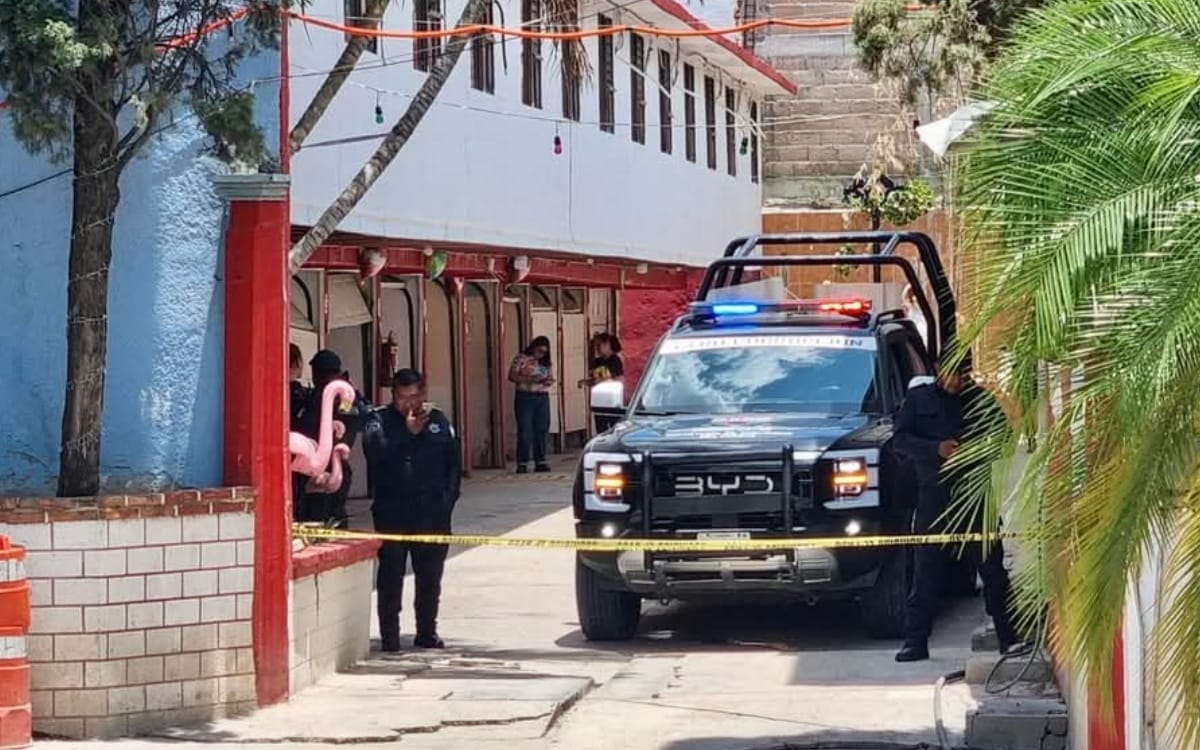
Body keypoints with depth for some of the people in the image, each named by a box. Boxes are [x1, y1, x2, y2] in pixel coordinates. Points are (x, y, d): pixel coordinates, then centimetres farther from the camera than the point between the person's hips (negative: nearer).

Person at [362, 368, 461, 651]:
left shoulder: (439, 421, 10)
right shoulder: (379, 420, 1)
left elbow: (454, 464, 13)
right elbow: (376, 453, -17)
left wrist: (447, 499, 3)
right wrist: (408, 432, -20)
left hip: (433, 513, 3)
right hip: (392, 513, -3)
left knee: (430, 576, 9)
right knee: (391, 576, -3)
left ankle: (427, 632, 20)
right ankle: (389, 635, 3)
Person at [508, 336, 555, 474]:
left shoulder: (547, 363, 14)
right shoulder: (520, 359, -1)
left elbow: (551, 379, 17)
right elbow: (512, 376, -8)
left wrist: (548, 381, -7)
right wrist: (529, 379, -19)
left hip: (542, 398, 5)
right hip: (525, 397, -5)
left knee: (541, 430, 5)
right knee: (525, 431, -6)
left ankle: (540, 461, 11)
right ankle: (522, 463, -5)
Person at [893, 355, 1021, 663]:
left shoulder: (981, 399, 12)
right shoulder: (918, 398, 9)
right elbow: (901, 439, 0)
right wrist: (936, 449, -17)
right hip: (933, 497, -1)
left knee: (994, 573, 0)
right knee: (924, 577, -1)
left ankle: (1010, 640, 4)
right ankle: (915, 642, 4)